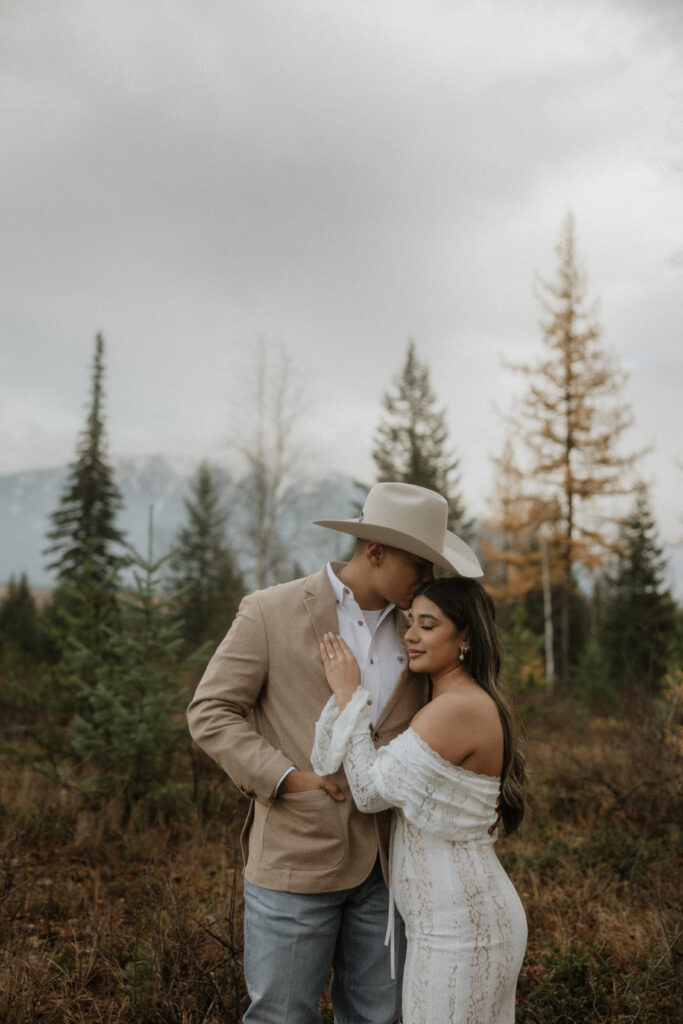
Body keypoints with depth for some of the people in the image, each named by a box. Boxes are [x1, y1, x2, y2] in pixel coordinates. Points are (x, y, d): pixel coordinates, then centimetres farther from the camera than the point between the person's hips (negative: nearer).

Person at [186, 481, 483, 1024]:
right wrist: (287, 778, -18)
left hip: (383, 863, 5)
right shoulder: (271, 612, -9)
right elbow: (210, 713, -8)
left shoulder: (411, 627, 6)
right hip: (296, 855, -4)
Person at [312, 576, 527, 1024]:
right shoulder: (475, 703, 10)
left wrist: (348, 695, -10)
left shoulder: (457, 709, -22)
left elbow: (371, 790, -16)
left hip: (460, 925, -10)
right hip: (470, 915, 10)